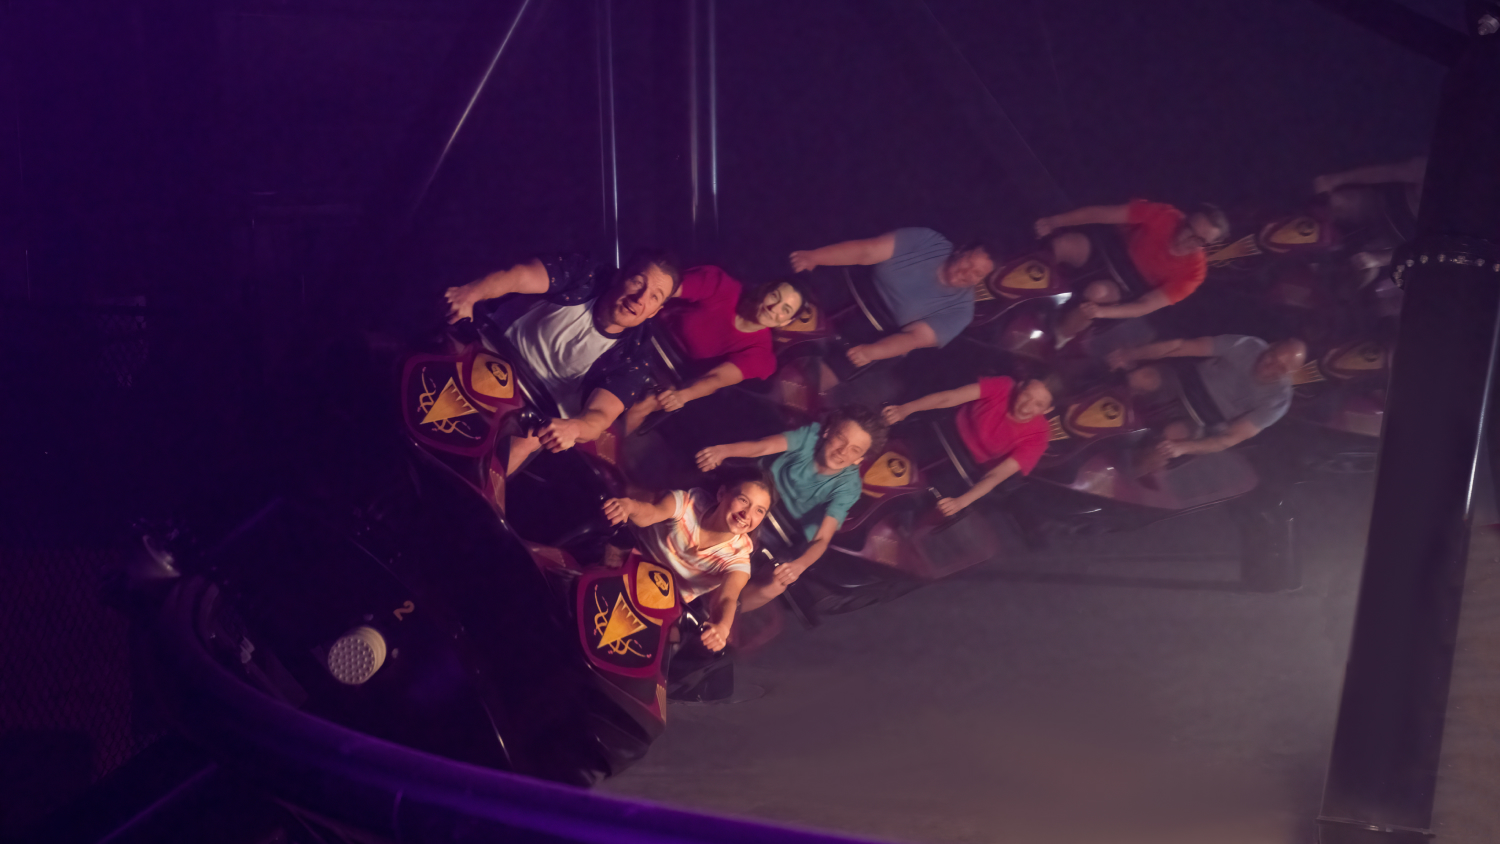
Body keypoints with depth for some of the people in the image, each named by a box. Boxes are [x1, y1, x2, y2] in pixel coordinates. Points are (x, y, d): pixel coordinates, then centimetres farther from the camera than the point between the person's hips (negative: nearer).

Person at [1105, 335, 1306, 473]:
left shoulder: (1277, 399, -20)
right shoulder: (1248, 346, -16)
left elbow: (1232, 439, -25)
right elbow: (1185, 346, -14)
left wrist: (1183, 447, -42)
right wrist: (1132, 354, -19)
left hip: (1199, 422, -3)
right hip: (1184, 385, 3)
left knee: (1173, 435, -37)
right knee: (1141, 378, -28)